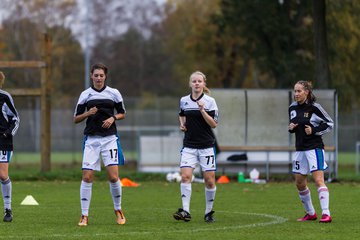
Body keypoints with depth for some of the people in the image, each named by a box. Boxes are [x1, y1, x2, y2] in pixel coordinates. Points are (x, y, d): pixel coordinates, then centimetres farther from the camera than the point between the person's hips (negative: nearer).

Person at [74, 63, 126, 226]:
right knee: (87, 177, -7)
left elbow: (122, 113, 15)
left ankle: (118, 210, 14)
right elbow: (76, 119, 6)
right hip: (91, 139, 0)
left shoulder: (114, 93, 4)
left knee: (113, 177, -8)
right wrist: (88, 113, -12)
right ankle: (84, 216, 0)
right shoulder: (85, 95, 4)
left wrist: (113, 118, -6)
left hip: (110, 138, 0)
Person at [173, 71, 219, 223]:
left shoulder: (210, 101, -4)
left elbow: (214, 124, -10)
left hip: (206, 146, -2)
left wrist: (202, 110, -20)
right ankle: (185, 211, -19)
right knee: (185, 176, -15)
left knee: (209, 180, -1)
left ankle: (209, 212, 14)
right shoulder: (184, 101, 6)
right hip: (189, 146, 2)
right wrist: (182, 124, 8)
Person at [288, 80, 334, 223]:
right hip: (300, 149, 7)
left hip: (314, 148, -7)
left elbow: (329, 124, -6)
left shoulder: (314, 108, -11)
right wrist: (291, 128, 0)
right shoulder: (292, 108, 8)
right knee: (299, 183, 10)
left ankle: (326, 214, -21)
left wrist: (314, 130, -17)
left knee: (318, 180, -16)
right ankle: (310, 213, 24)